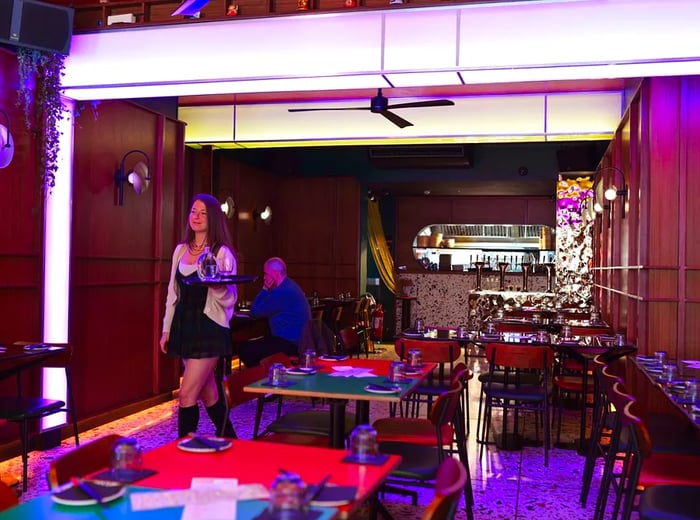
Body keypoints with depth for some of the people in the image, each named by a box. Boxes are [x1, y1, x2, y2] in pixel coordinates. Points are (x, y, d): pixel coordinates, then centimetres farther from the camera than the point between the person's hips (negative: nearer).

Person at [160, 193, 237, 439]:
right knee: (207, 393, 14)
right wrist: (166, 329, 12)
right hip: (184, 326, 6)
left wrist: (217, 286, -30)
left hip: (209, 327, -6)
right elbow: (173, 292, 15)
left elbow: (229, 298, -9)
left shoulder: (222, 253, -7)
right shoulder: (181, 250, 10)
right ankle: (229, 440, 30)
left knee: (187, 394, -10)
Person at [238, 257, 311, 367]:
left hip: (290, 345, -11)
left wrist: (264, 289, -7)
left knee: (244, 350, -11)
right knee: (250, 345, 21)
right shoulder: (290, 286, 14)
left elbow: (254, 312, -14)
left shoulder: (281, 292, -21)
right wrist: (266, 290, 7)